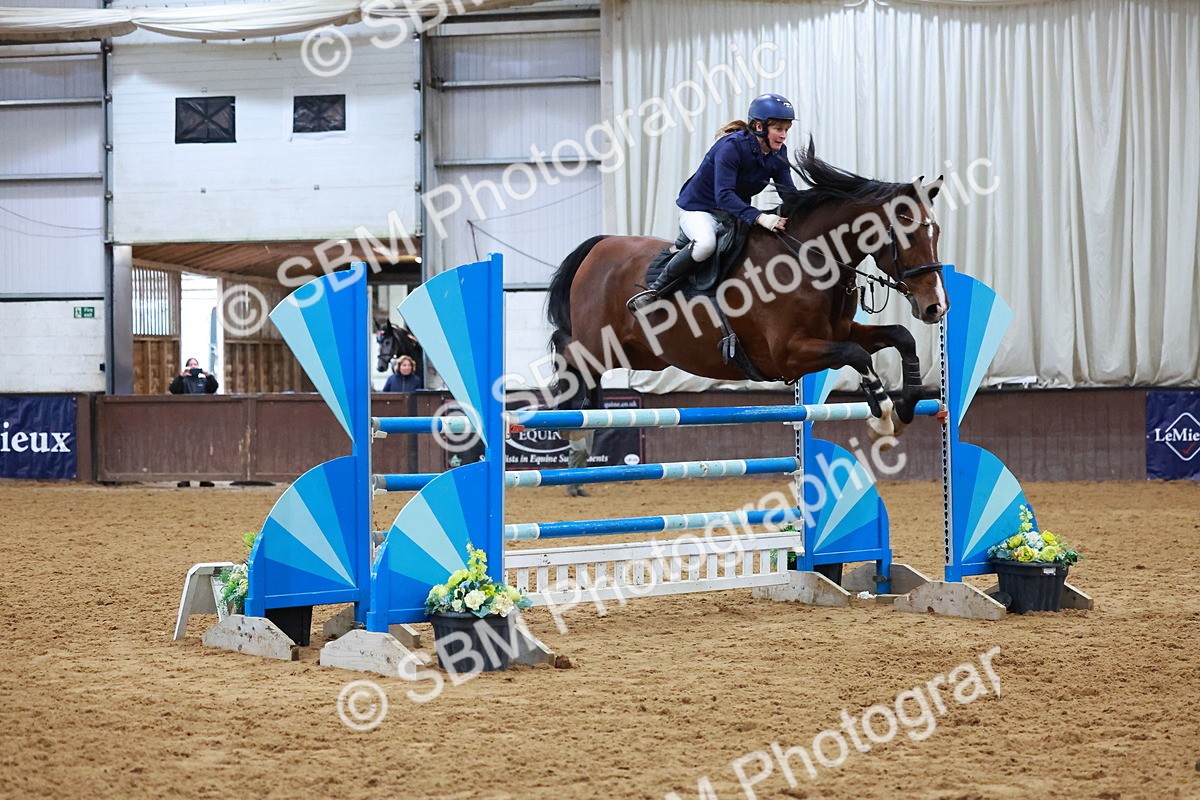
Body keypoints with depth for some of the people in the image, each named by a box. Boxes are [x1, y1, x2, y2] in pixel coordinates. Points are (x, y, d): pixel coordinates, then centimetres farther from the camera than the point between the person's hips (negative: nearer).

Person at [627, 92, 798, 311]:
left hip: (736, 211, 8)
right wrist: (759, 217, -48)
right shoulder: (731, 147, -26)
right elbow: (724, 195, -35)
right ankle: (653, 291, -25)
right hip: (699, 208, -8)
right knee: (706, 244, -40)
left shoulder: (778, 154, -3)